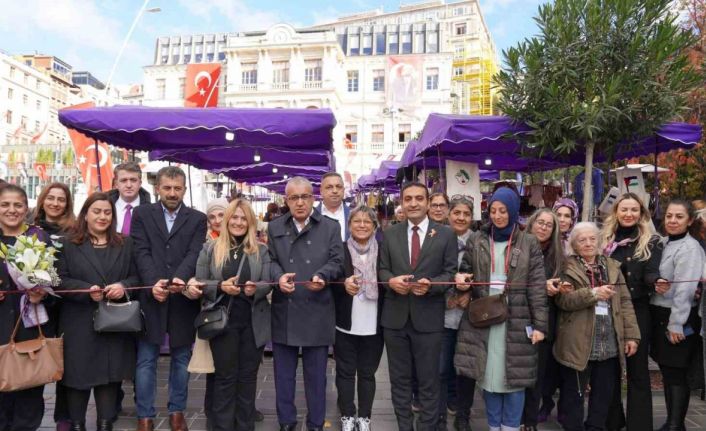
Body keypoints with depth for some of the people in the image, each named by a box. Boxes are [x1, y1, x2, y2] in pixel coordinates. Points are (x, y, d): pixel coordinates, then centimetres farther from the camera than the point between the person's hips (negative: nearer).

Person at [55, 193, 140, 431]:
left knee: (111, 374, 6)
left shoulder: (125, 244, 10)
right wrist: (87, 290, -18)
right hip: (79, 323, -2)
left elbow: (137, 276, 9)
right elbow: (60, 280, -3)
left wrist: (123, 286, -12)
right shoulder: (68, 244, 3)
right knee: (78, 373, 4)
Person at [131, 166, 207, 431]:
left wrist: (179, 278, -25)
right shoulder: (142, 214, 7)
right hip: (150, 297, 0)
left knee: (181, 359, 11)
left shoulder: (197, 219, 7)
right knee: (146, 361, 6)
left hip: (183, 299, 1)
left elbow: (194, 255, -6)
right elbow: (142, 252, -4)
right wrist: (153, 282, -20)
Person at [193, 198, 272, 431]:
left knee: (248, 376, 11)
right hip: (222, 321, -1)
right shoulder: (210, 248, 2)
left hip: (253, 322, 1)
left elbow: (268, 283, 1)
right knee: (225, 377, 7)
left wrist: (256, 289, -21)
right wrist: (221, 287, -18)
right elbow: (199, 282, 0)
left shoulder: (261, 250, 5)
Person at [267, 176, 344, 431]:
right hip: (284, 312, 2)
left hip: (316, 312, -1)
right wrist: (279, 276, -17)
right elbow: (270, 260, 4)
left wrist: (321, 276, -21)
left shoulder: (331, 227, 4)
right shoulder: (275, 227, 8)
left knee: (316, 374, 9)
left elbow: (337, 261, -1)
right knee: (284, 373, 11)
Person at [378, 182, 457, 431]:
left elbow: (451, 272, -3)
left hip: (428, 318, -2)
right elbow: (382, 269, 7)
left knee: (428, 381, 9)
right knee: (399, 380, 14)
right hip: (395, 317, 3)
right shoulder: (390, 234, 8)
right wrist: (391, 280, -15)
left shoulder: (445, 235, 0)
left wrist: (430, 285, -21)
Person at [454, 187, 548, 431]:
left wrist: (540, 324, -7)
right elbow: (465, 271, 14)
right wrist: (461, 279, -11)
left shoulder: (529, 243, 1)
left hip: (516, 320, -2)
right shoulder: (476, 241, 6)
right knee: (489, 374, 8)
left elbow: (537, 286, -2)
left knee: (514, 374, 4)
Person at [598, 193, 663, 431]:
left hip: (637, 310, -2)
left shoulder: (651, 241, 0)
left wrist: (658, 282, -32)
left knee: (637, 368, 4)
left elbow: (651, 274, -9)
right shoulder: (605, 239, 7)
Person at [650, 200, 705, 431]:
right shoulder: (664, 244, 11)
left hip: (677, 318, -8)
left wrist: (676, 324, -19)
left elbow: (685, 290, -18)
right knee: (666, 371, 14)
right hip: (659, 314, 8)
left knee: (676, 373, -1)